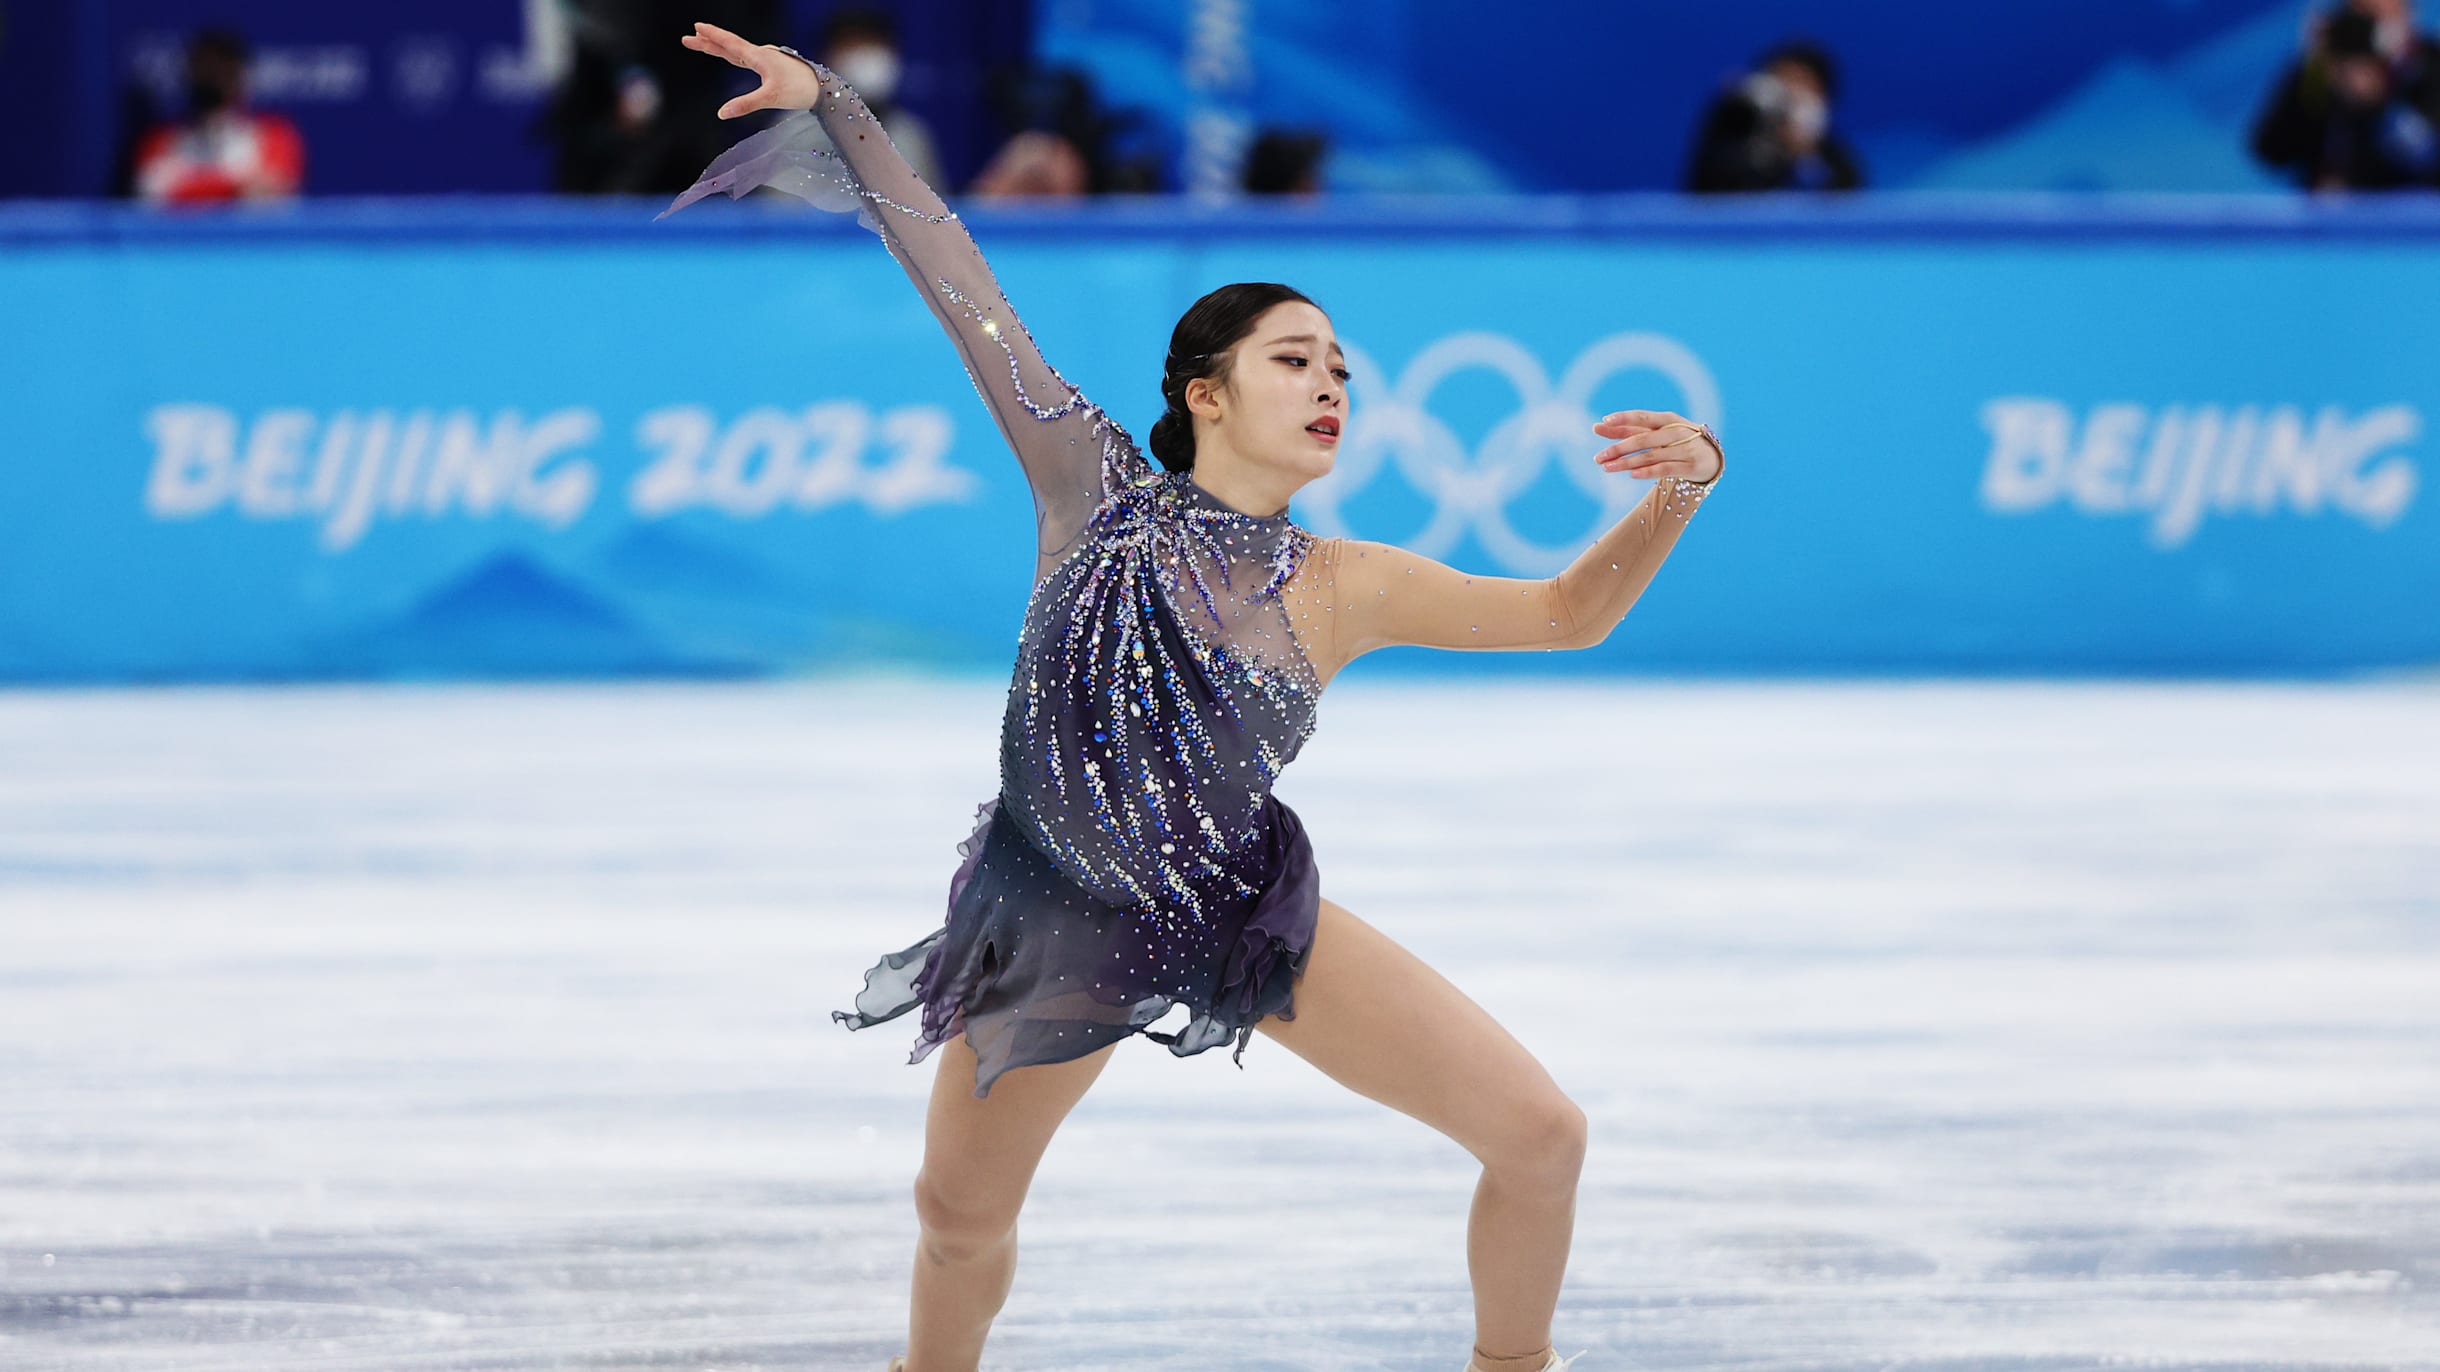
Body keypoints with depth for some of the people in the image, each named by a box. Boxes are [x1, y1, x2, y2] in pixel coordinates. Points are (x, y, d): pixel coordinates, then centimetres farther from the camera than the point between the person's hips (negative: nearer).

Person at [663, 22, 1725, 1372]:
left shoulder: (1340, 588, -7)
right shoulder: (1092, 483, -11)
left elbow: (1563, 611, -1)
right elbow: (957, 281, -9)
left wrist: (1678, 488, -18)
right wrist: (832, 105, -9)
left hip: (1251, 914, 1)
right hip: (1057, 924, -1)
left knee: (1540, 1134, -7)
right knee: (960, 1218, 13)